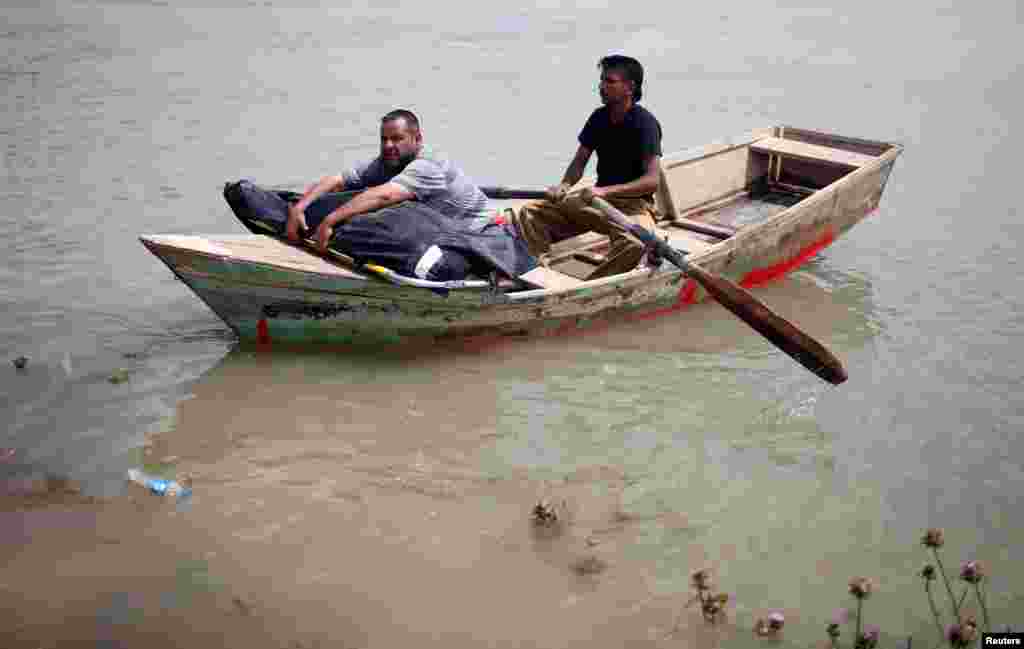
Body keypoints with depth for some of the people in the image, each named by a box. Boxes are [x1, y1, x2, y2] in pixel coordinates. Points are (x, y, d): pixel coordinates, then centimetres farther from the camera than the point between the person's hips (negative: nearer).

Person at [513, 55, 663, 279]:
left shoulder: (645, 123, -14)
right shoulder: (599, 117, 6)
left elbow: (652, 180, -23)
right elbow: (579, 162, 10)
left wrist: (606, 190, -32)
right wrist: (564, 185, -12)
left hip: (633, 204, -6)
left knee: (634, 242, -41)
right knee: (530, 213, -7)